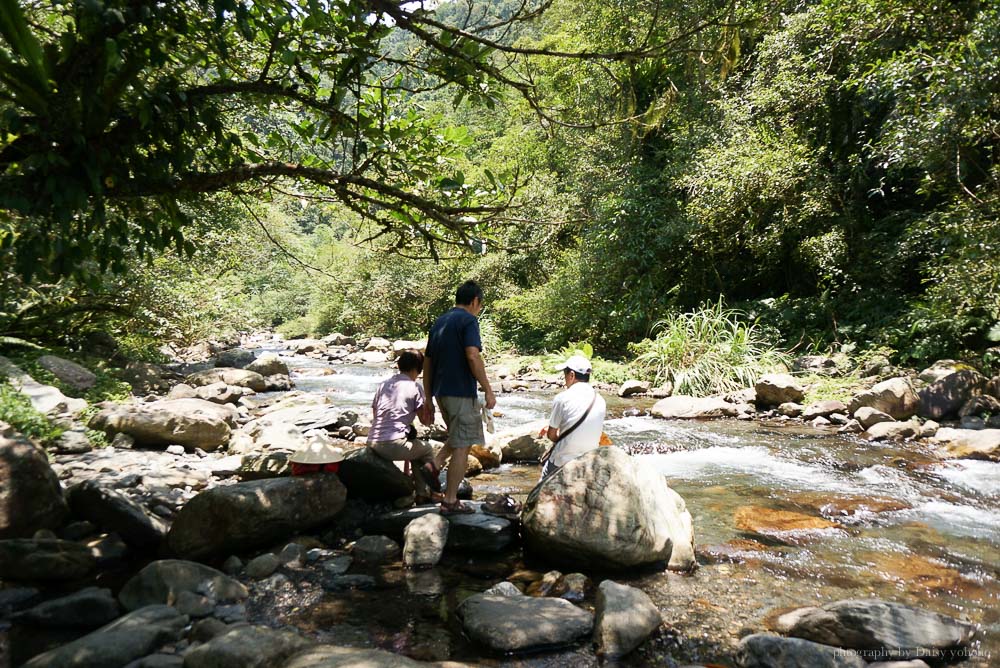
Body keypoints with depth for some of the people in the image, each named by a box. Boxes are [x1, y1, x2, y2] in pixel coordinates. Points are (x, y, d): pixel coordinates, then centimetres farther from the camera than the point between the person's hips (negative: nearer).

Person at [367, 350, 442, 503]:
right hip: (394, 445, -6)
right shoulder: (414, 387, -1)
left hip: (372, 444, 6)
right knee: (427, 449, 23)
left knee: (416, 449, 31)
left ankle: (422, 493, 29)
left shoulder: (384, 384, 16)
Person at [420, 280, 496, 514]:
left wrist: (428, 400, 20)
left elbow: (427, 362, 17)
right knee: (462, 446, 1)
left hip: (440, 391, 8)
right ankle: (450, 501, 6)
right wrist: (488, 390, -15)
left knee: (456, 439, 25)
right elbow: (472, 356, -21)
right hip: (461, 392, -8)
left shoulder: (439, 322, 16)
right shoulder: (468, 320, -7)